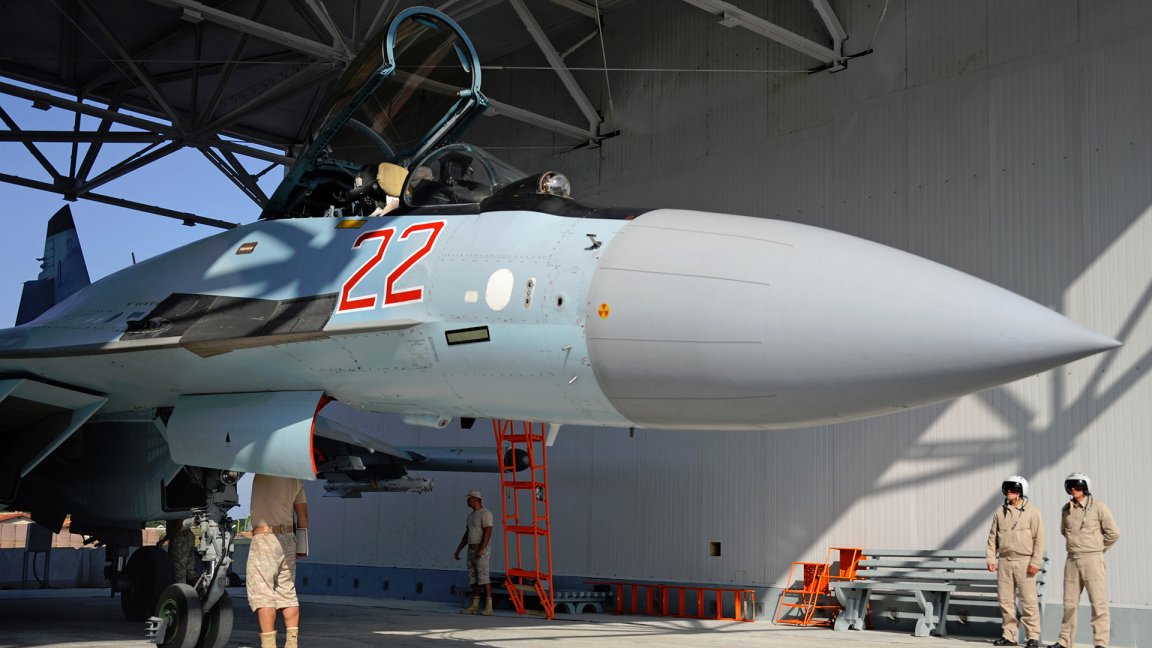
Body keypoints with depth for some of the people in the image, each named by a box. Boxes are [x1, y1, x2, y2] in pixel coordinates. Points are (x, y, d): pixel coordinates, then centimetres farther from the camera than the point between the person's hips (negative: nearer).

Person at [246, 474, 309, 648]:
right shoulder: (295, 479, 9)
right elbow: (303, 514, 12)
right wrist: (301, 546, 17)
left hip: (264, 538, -7)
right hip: (288, 538, 7)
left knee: (262, 594, -5)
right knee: (288, 593, 10)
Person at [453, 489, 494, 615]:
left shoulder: (485, 514, -10)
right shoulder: (471, 515, 20)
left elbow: (487, 532, -19)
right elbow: (467, 534, 25)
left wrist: (481, 549, -28)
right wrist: (458, 549, 23)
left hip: (481, 549, -9)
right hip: (471, 549, 9)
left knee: (483, 577, -13)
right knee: (473, 578, 8)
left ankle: (488, 607, -15)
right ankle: (474, 606, 10)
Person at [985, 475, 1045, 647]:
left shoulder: (1032, 512, 0)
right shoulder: (1000, 512, 10)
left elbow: (1039, 538, -3)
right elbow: (992, 537, 13)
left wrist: (1035, 562, -9)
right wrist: (990, 558, 4)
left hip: (1024, 561, -4)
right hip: (1004, 562, 4)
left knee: (1029, 600, -5)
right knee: (1005, 600, 6)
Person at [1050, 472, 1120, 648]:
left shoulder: (1098, 508, -6)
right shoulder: (1066, 509, 9)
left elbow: (1113, 533, -3)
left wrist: (1097, 548, 4)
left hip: (1092, 559, -5)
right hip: (1072, 560, 5)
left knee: (1098, 603, -6)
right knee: (1069, 603, 9)